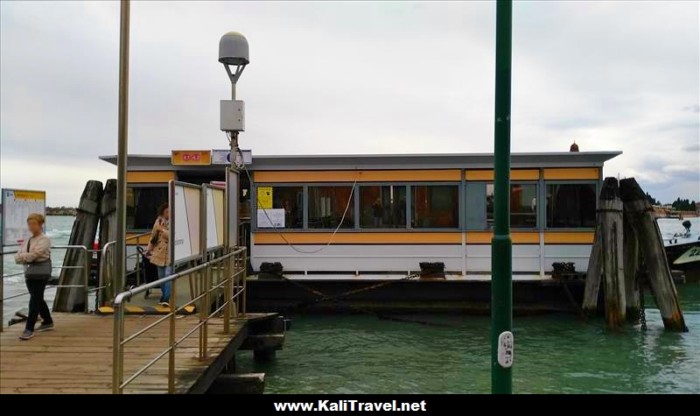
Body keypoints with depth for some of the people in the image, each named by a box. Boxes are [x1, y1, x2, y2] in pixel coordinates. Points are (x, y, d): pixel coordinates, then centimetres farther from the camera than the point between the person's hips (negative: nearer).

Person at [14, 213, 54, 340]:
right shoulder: (27, 240, 14)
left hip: (41, 273, -8)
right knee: (38, 299, 16)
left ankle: (29, 329, -8)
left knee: (34, 300, -9)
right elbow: (17, 257, 7)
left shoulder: (44, 240, -8)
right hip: (29, 272, 8)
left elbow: (34, 254, -20)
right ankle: (48, 322, 31)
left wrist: (23, 256, -5)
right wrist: (26, 257, -12)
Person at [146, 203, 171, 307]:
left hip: (170, 253, -5)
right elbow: (153, 236, 17)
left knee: (168, 275, -11)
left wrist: (162, 229, -17)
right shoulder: (159, 221, 7)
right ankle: (164, 295, 28)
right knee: (161, 276, 13)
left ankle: (166, 299, -12)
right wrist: (149, 249, 20)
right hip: (160, 252, 5)